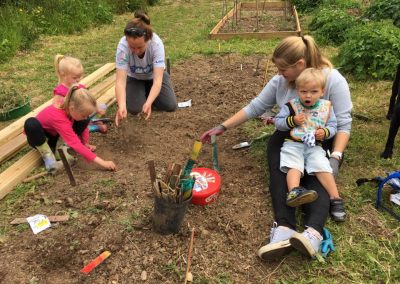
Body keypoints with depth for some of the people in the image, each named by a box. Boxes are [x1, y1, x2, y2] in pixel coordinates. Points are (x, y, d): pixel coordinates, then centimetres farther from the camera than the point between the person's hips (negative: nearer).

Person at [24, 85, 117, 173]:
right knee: (31, 124, -41)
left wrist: (86, 144, -8)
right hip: (39, 137, -5)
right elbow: (75, 144, -45)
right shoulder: (59, 117, -41)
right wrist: (102, 162, -50)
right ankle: (47, 154, -21)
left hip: (56, 136, 5)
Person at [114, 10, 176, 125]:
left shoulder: (156, 43, -37)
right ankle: (144, 92, 15)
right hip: (134, 78, 0)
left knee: (171, 106, -13)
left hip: (154, 75, 0)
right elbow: (120, 81, -39)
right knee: (135, 109, -19)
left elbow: (158, 79, -40)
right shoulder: (123, 46, -35)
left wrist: (148, 103, -57)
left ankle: (148, 91, 16)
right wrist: (121, 106, -57)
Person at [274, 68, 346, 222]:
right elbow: (278, 122, 2)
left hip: (315, 146, 2)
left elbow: (333, 126, 12)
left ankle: (335, 198, -13)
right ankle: (294, 192, -47)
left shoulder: (326, 107, 7)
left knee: (323, 168, -17)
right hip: (293, 144, -1)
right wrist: (292, 121, -15)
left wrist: (325, 132, -11)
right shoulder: (291, 106, 1)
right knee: (294, 167, -26)